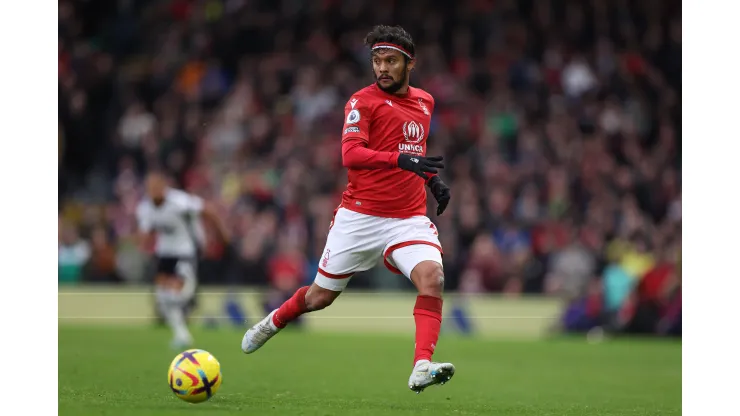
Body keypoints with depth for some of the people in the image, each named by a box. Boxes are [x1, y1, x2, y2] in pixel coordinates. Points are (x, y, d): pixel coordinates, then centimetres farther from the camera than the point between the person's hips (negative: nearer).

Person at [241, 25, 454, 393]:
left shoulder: (425, 101, 11)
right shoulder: (363, 101, -9)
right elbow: (350, 154, -24)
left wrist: (431, 178, 13)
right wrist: (402, 160, -37)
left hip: (408, 218, 4)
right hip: (360, 217, -3)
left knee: (432, 277, -25)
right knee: (321, 296, 10)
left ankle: (421, 369, -31)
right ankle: (272, 323, 42)